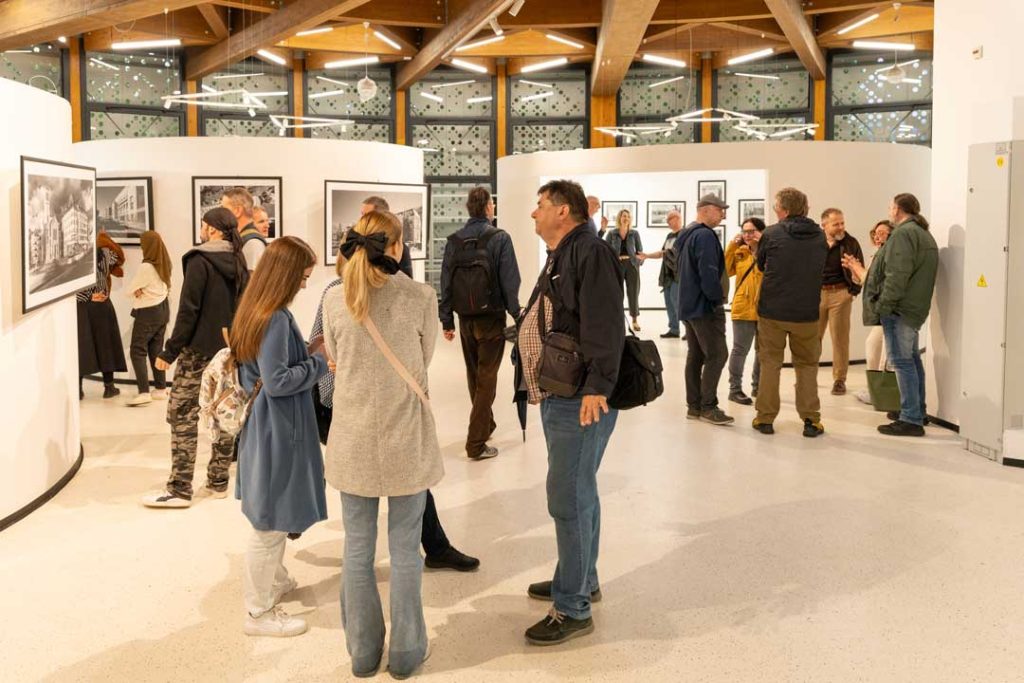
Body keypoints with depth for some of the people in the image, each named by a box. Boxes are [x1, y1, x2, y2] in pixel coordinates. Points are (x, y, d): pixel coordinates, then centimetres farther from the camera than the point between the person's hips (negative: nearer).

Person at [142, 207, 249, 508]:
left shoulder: (199, 261, -11)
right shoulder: (239, 263, 9)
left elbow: (188, 310, -15)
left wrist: (170, 351, -11)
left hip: (199, 350, -7)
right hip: (230, 350, 7)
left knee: (182, 415, -3)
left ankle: (180, 489, -5)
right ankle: (218, 482, 16)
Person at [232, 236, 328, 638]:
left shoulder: (256, 311, 7)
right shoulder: (276, 319, -22)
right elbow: (277, 382, -24)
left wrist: (309, 351, 7)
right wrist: (319, 361, -15)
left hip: (267, 425, 10)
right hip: (278, 431, -10)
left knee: (275, 517, 24)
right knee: (271, 522, 1)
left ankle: (275, 580, 41)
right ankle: (259, 612, 12)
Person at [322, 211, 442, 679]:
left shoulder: (335, 299, -4)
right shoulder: (421, 297, -9)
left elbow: (335, 360, 7)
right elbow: (423, 362, 3)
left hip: (353, 440, 2)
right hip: (406, 439, -1)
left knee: (358, 550, 13)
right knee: (405, 552, 10)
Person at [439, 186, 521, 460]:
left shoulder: (454, 241, 1)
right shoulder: (499, 238, -11)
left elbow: (446, 283, 2)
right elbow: (510, 281, -14)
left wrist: (447, 320, 7)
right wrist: (517, 314, -4)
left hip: (465, 319, 5)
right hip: (491, 317, -4)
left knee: (474, 375, 19)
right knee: (486, 378, 0)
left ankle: (486, 425, 38)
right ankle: (476, 443, -4)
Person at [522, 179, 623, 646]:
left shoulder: (590, 253, -15)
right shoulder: (559, 258, 19)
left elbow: (605, 326, -25)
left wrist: (597, 386, -32)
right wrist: (538, 383, 26)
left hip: (581, 401, -11)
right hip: (558, 397, 11)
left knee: (568, 497, -8)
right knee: (577, 492, 20)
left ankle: (573, 609, 0)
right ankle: (580, 579, 34)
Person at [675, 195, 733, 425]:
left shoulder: (687, 235, 15)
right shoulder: (705, 235, -16)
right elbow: (708, 273, -24)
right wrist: (718, 298, -12)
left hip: (689, 304, 10)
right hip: (705, 306, -10)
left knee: (695, 355, 11)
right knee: (717, 355, -7)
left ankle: (694, 406, 13)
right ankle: (708, 407, -6)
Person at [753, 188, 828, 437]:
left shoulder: (771, 234, -9)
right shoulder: (820, 237, 0)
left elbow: (760, 265, 5)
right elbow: (820, 270, 12)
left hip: (772, 312, -2)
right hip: (807, 313, 2)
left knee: (770, 363, 11)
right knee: (807, 365, 13)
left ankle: (765, 418, 13)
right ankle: (811, 420, 11)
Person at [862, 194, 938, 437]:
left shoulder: (903, 233, -15)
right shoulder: (925, 235, 18)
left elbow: (897, 275, -22)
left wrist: (884, 305, -20)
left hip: (899, 307, -10)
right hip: (915, 307, 10)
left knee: (902, 360, -9)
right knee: (912, 358, 18)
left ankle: (911, 419, -9)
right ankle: (917, 411, 27)